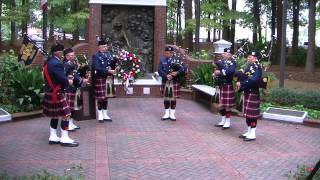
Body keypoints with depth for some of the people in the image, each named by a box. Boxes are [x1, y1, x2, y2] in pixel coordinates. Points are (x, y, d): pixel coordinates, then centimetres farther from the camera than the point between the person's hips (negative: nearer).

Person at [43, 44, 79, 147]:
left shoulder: (48, 62, 11)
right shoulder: (56, 63, -21)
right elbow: (62, 79, -25)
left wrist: (67, 78, 6)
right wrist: (69, 81, -4)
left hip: (49, 92, 10)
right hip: (56, 93, -10)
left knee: (55, 116, 17)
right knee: (65, 115, -4)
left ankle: (53, 137, 22)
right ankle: (64, 139, -1)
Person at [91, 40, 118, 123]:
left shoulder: (109, 54, 11)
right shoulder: (96, 56, -8)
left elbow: (113, 64, 14)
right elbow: (97, 68, -19)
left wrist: (114, 69, -9)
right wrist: (108, 71, -23)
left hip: (109, 78, 6)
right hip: (100, 78, -6)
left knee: (106, 96, 11)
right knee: (100, 97, -1)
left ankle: (105, 115, 21)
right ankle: (100, 115, 12)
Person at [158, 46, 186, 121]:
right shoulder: (162, 60, 6)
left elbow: (183, 68, -10)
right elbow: (159, 70, -2)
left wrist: (177, 73, -27)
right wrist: (166, 75, -18)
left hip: (174, 82, -2)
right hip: (165, 82, 2)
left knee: (173, 98, 4)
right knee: (166, 98, 8)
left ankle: (172, 114, 14)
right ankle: (167, 114, 18)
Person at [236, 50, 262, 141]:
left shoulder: (257, 67, -13)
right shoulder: (249, 67, 15)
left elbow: (254, 79, -27)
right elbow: (244, 77, 16)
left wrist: (241, 83, -22)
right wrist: (240, 85, -5)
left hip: (253, 93, -9)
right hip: (247, 92, 9)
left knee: (252, 114, -4)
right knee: (247, 113, 13)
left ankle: (252, 134, 2)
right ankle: (249, 132, 23)